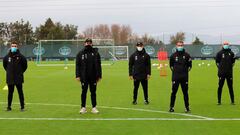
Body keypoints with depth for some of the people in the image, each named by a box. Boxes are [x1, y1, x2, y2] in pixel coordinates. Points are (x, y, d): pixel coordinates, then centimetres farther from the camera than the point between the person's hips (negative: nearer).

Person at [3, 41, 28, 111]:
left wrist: (21, 72, 6)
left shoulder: (21, 56, -6)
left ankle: (22, 106, 10)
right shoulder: (7, 57, 1)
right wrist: (8, 71, 14)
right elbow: (4, 65, 19)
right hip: (10, 78, 2)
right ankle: (9, 106, 16)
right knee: (10, 92, 8)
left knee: (20, 92, 3)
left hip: (19, 78, -2)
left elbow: (25, 65, 7)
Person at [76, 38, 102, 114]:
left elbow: (98, 65, 5)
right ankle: (83, 107, 12)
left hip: (93, 77, 1)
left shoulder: (96, 53, 4)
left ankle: (94, 107, 13)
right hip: (84, 77, 0)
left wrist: (99, 76, 0)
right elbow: (77, 65, 1)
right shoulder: (80, 54, 3)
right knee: (84, 92, 5)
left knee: (93, 92, 6)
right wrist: (78, 76, -7)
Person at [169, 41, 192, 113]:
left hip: (184, 77, 0)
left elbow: (189, 65, 11)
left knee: (185, 92, 4)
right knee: (173, 92, 0)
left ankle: (187, 107, 11)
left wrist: (186, 71, 4)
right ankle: (172, 107, 7)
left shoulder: (186, 55, 2)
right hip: (175, 77, 0)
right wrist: (174, 70, 8)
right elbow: (171, 65, 17)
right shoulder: (173, 55, 4)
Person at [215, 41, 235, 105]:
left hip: (229, 73, 2)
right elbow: (217, 61, 7)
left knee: (230, 87, 4)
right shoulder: (220, 53, 3)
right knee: (220, 86, -1)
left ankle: (232, 101, 10)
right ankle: (219, 101, 5)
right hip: (221, 73, -1)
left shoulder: (231, 53, 8)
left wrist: (231, 67, 5)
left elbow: (233, 61, 15)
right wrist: (219, 68, -1)